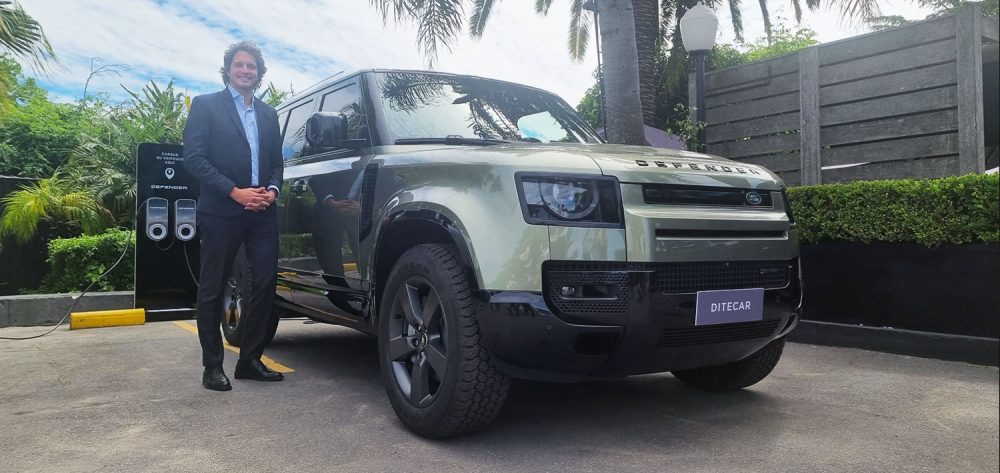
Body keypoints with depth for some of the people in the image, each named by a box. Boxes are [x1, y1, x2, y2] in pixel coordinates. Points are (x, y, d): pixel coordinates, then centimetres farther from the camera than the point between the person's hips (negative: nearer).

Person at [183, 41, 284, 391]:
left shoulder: (268, 114, 18)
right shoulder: (206, 105, 3)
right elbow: (193, 157, -7)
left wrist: (272, 190, -3)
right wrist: (235, 192, -15)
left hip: (262, 212, 5)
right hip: (221, 212, -5)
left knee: (265, 283, 1)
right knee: (212, 289, 2)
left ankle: (250, 360, 13)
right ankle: (212, 366, 11)